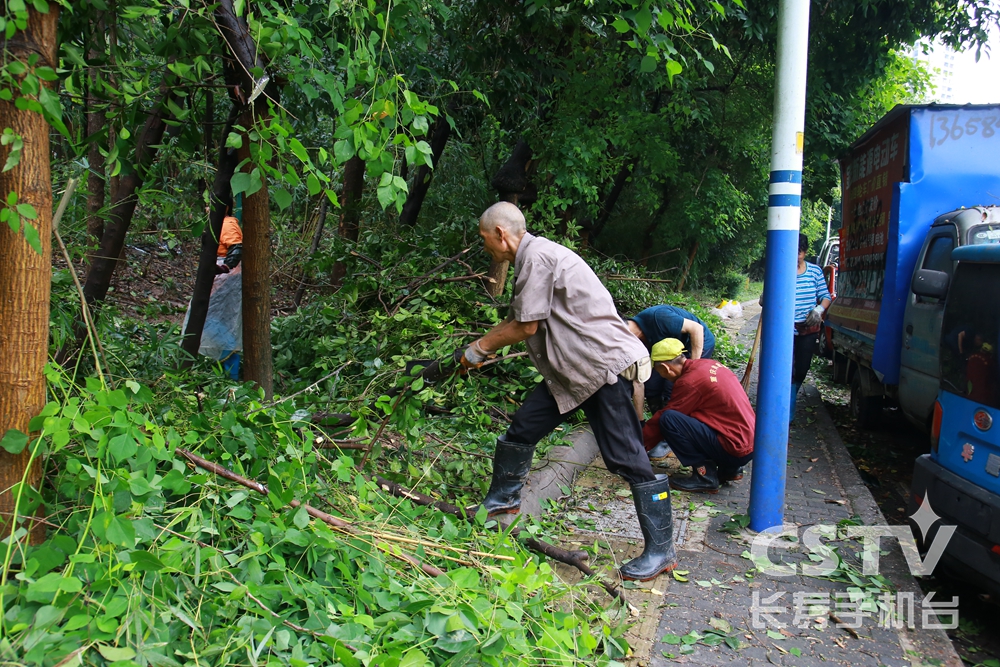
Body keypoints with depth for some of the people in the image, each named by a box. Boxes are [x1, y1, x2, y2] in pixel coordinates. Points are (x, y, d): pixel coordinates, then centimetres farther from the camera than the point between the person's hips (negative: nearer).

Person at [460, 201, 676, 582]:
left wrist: (481, 348, 2)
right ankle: (502, 499, 34)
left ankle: (661, 551, 2)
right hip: (572, 369, 11)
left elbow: (526, 326, -13)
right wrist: (480, 347, 26)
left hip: (604, 364, -11)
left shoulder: (537, 256, -14)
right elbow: (517, 320, 26)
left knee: (625, 457, -7)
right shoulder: (531, 258, 18)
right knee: (523, 427, 14)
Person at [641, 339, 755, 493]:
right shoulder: (708, 364, 9)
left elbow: (664, 417, -7)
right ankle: (730, 468, 18)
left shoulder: (689, 382, -16)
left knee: (668, 419, -14)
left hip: (735, 450, -9)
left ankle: (705, 476, -7)